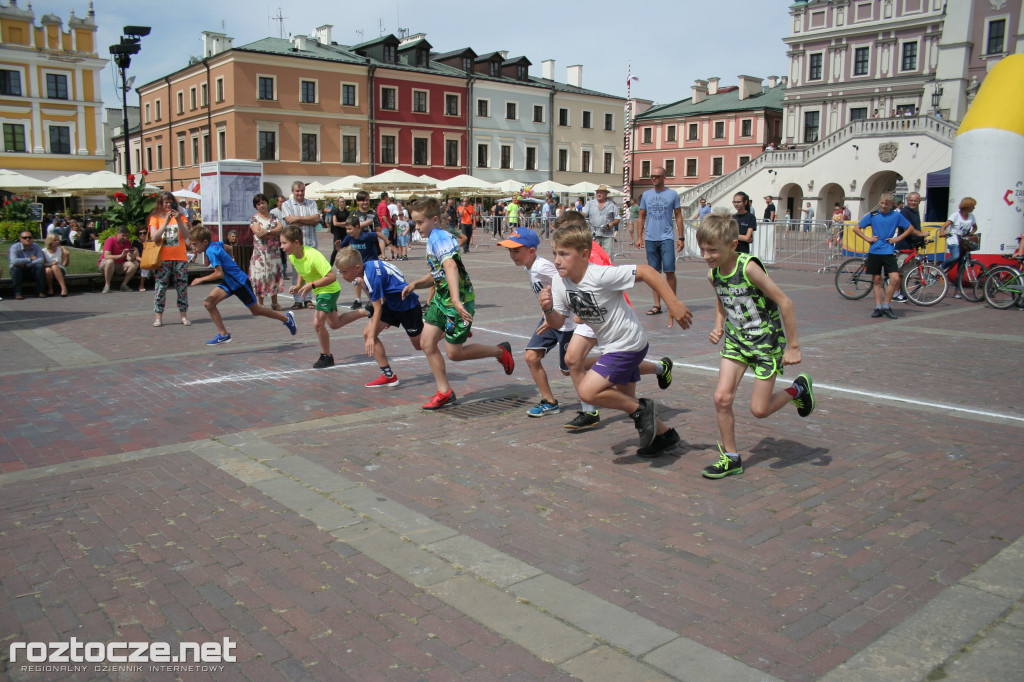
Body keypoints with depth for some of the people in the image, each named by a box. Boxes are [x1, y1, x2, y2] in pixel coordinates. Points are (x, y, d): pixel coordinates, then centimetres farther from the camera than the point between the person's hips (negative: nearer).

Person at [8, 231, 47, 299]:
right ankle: (17, 293, -23)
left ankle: (39, 291, -17)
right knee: (15, 267, -34)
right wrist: (30, 259, -25)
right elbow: (13, 261, -32)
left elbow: (41, 260, -23)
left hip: (31, 269, 2)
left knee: (40, 266, -27)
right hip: (20, 270, -1)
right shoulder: (15, 247, -16)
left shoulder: (36, 246, -8)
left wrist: (26, 264, -28)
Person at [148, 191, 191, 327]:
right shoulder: (155, 218, 6)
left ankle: (184, 316, 9)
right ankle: (158, 317, 2)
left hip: (180, 257, 2)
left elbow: (186, 236, 0)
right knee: (160, 287, -2)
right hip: (163, 258, -2)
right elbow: (154, 237, -9)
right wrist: (166, 221, -15)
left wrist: (178, 220, -12)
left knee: (182, 287, 2)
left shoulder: (180, 216, 11)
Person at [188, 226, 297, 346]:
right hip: (229, 282, 9)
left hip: (240, 282, -9)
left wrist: (201, 280, -21)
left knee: (256, 311, 8)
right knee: (208, 303, -6)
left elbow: (219, 274, -30)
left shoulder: (211, 251, -26)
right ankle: (223, 334, 0)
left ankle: (286, 318, 27)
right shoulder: (214, 244, 0)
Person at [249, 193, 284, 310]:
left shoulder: (274, 217, 12)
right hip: (260, 251, -3)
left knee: (274, 275, 5)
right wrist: (274, 233, -10)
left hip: (274, 251, 3)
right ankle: (260, 304, 5)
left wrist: (267, 231, -18)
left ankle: (274, 302, 14)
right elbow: (258, 232, -12)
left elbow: (280, 227, -5)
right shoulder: (254, 218, 3)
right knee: (260, 276, -3)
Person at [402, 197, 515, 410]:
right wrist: (415, 284, 7)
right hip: (441, 299, 10)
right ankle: (445, 392, 15)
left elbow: (450, 266, -35)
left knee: (454, 353, -1)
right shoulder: (433, 239, 13)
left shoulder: (439, 237, -19)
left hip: (458, 300, -10)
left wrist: (456, 300, -47)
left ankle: (500, 351, 18)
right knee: (427, 343, 5)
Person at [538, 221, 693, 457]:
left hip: (629, 344, -9)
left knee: (587, 391, -16)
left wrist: (673, 304, -29)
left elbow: (645, 271, -28)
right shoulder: (560, 283, -7)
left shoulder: (601, 275, -28)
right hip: (612, 346, 9)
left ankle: (641, 409, 3)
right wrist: (548, 309, -24)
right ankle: (664, 435, 41)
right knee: (624, 398, 21)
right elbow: (558, 322, -2)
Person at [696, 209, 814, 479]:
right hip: (736, 340, 6)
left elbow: (784, 302, -21)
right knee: (722, 397, -7)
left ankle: (798, 390, 29)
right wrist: (718, 327, -1)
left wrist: (793, 346, -17)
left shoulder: (749, 268, -26)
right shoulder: (713, 274, -5)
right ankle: (731, 457, 9)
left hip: (767, 341, -5)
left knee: (759, 409, -1)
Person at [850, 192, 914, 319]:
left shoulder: (896, 216, 2)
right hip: (874, 251, 1)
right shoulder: (872, 215, 2)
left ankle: (886, 306, 0)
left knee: (895, 279, -12)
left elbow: (910, 228, 12)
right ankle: (878, 307, 11)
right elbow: (856, 228, 7)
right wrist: (867, 238, -2)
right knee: (877, 280, 5)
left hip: (888, 252, 0)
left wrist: (897, 238, 1)